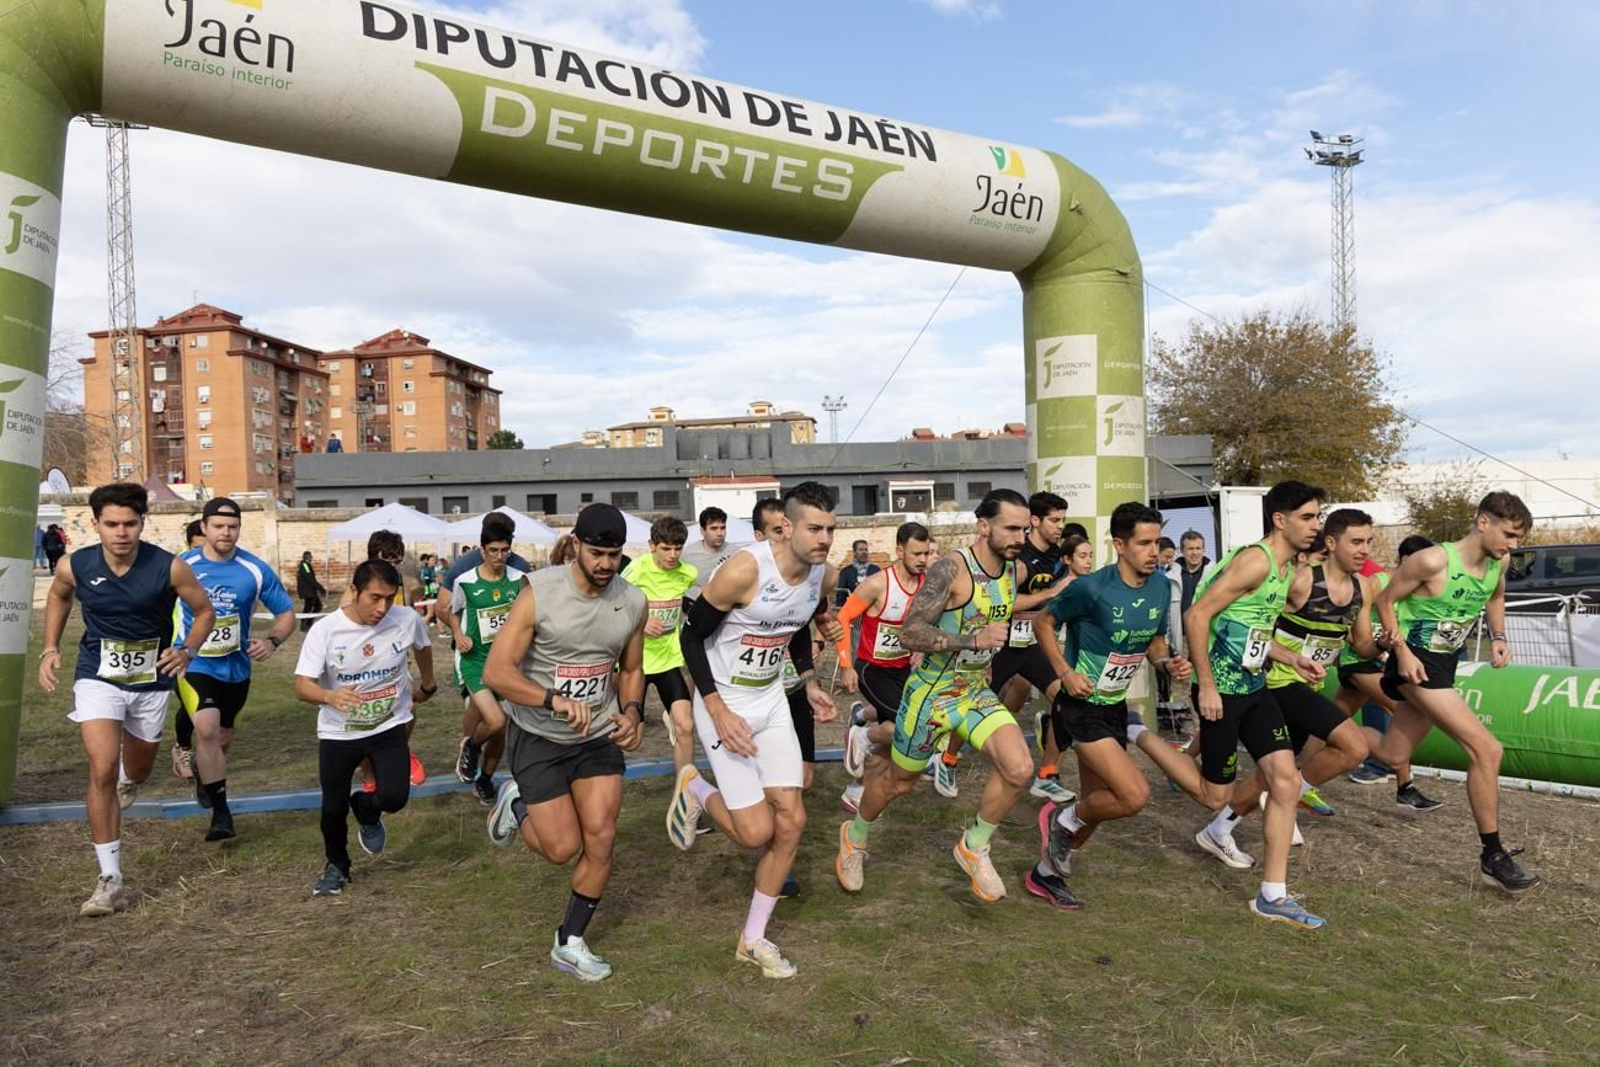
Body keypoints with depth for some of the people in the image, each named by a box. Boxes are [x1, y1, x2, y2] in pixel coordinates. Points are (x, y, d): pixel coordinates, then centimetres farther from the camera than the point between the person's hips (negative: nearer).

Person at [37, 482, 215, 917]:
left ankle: (126, 782, 62)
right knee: (102, 770, -18)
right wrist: (50, 648, 3)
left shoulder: (169, 567, -18)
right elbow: (58, 596, 13)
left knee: (136, 771, 20)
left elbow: (204, 610, -3)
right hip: (98, 679, -1)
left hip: (151, 681, 1)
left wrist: (188, 650, -18)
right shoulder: (75, 566, -12)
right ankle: (110, 880, -9)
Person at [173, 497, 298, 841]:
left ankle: (203, 773, 52)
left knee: (222, 740, 17)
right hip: (194, 666, -2)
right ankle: (220, 810, -12)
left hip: (235, 668, 2)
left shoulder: (256, 570, -9)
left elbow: (286, 614, -2)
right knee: (207, 729, -24)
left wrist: (272, 641, -21)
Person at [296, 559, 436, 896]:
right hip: (338, 732, 0)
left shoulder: (407, 619, -15)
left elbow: (423, 648, 9)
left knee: (395, 797, -16)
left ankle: (367, 811, 22)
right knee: (334, 807, 10)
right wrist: (330, 696, -44)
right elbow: (302, 687, -22)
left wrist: (427, 685, 25)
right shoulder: (325, 630, -20)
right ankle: (337, 866, 40)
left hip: (390, 726, 0)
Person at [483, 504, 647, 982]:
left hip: (599, 736, 4)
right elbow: (496, 672, -23)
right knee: (563, 848, -2)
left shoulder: (633, 602, -5)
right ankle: (516, 802, 30)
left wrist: (632, 712, -9)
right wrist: (554, 700, -38)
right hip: (538, 738, -4)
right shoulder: (540, 593, -20)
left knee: (601, 839, -3)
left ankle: (570, 944, 18)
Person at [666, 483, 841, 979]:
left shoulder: (824, 575, -4)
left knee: (791, 820, 2)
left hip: (773, 700, 7)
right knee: (756, 831, -10)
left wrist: (810, 685, 7)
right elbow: (692, 636, -16)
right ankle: (695, 790, 22)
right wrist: (719, 712, -21)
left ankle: (753, 939, 19)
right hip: (724, 703, -6)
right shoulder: (745, 569, -26)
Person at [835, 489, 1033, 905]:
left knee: (1020, 769, -16)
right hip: (931, 693, -5)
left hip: (977, 691, 6)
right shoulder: (951, 569, -24)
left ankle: (974, 848, 9)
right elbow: (909, 633, -30)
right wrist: (973, 640, -37)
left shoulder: (1014, 572, 0)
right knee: (899, 782, 13)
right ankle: (855, 836, 44)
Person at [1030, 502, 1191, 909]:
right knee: (1135, 795, -20)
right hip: (1082, 706, -7)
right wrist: (1065, 672, -18)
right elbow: (1043, 622, -7)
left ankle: (1047, 874, 35)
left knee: (1098, 804, 14)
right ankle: (1063, 818, 9)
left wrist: (1168, 664, -8)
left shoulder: (1160, 586, -2)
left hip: (1116, 707, 7)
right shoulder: (1090, 589, -21)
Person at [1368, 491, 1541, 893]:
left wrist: (1499, 638, 6)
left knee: (1392, 755, 14)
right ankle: (1493, 856, -3)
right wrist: (1402, 651, -21)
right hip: (1417, 663, -8)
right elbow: (1386, 600, -13)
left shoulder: (1499, 561, -1)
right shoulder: (1433, 561, -23)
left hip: (1446, 664, 8)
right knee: (1487, 749, -15)